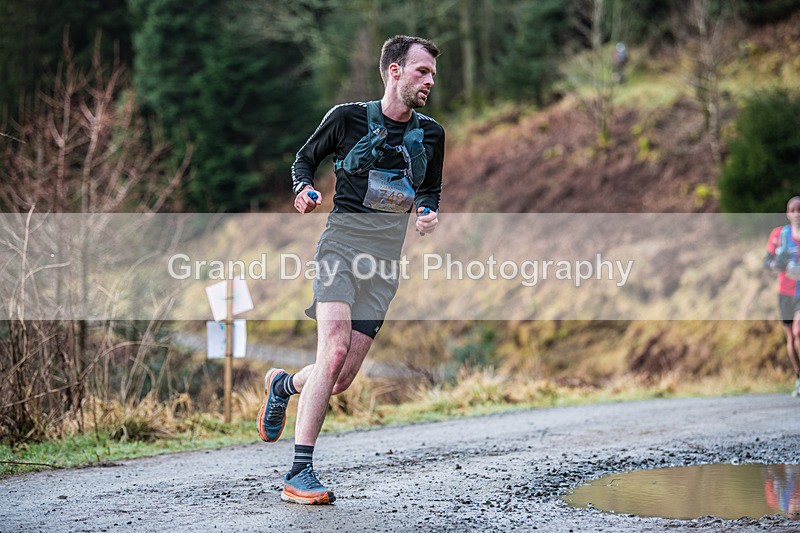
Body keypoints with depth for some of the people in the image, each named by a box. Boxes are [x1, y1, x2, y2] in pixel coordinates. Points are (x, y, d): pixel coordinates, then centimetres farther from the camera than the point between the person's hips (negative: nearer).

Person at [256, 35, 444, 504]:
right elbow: (305, 158, 14)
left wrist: (429, 214, 4)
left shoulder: (431, 134, 12)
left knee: (343, 378, 0)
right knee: (335, 350, -22)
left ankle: (283, 385, 35)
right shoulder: (348, 117, 2)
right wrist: (304, 189, -7)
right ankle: (300, 473, -17)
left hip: (388, 254, 4)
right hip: (343, 240, -4)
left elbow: (431, 189, 26)